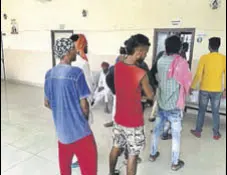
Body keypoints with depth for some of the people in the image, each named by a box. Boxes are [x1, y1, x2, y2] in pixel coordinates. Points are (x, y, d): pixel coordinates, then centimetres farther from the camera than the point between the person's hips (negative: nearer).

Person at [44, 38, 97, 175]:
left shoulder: (49, 74, 2)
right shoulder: (76, 72, -19)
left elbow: (47, 103, 10)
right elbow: (84, 105, -16)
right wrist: (85, 118, 3)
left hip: (61, 129, 7)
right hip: (79, 129, -7)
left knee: (64, 164, 23)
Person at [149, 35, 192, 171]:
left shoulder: (160, 61, 0)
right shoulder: (181, 62, -14)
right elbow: (187, 82, -4)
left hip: (160, 103, 5)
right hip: (174, 105, -5)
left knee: (157, 129, 19)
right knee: (176, 134, 9)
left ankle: (153, 154, 34)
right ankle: (175, 163, 22)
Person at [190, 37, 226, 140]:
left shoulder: (204, 58, -9)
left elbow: (198, 75, -11)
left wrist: (192, 86, -1)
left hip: (204, 89, -1)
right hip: (217, 90, 1)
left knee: (201, 111, 11)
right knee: (215, 112, 12)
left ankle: (198, 131, 20)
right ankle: (216, 134, 21)